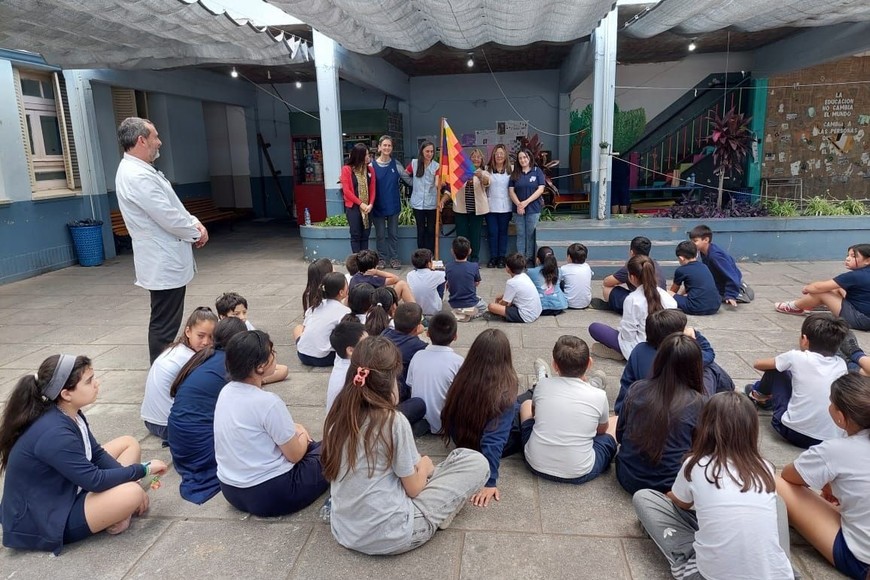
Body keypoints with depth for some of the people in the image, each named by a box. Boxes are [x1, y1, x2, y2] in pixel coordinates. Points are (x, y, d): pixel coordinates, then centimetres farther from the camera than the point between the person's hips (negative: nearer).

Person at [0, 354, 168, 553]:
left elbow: (97, 454, 6)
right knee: (132, 493, -30)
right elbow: (95, 481, -27)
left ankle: (116, 510, -5)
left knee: (129, 443, 6)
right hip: (43, 519, -10)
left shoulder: (70, 414, -4)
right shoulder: (54, 434, -32)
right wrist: (144, 469, -16)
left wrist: (132, 480, -5)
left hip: (64, 490, 10)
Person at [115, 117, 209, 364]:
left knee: (167, 321, 19)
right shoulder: (137, 176, -21)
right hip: (164, 263, -11)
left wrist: (195, 223, 3)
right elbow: (169, 217, -22)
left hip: (166, 259, 11)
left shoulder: (139, 170, 13)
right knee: (164, 323, -1)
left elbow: (173, 206, 18)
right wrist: (196, 233, -6)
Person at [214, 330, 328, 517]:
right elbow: (295, 455, -14)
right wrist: (302, 435, 6)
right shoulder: (268, 402, -25)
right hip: (270, 495, -7)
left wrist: (292, 428, 7)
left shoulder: (226, 391, -2)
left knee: (298, 444, 25)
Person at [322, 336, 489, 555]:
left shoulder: (338, 414, -4)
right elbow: (413, 489, -9)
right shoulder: (393, 421, -22)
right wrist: (425, 466, 12)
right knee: (476, 463, -1)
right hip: (389, 537, -7)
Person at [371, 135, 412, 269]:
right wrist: (370, 203, -10)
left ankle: (394, 258, 19)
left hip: (393, 204, 1)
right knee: (380, 234, 8)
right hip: (378, 205, -1)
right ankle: (382, 258, 20)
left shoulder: (396, 165, 1)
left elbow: (409, 181, 6)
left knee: (393, 233, 9)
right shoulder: (372, 165, -4)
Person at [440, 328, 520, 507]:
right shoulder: (504, 394, -35)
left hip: (462, 440, 5)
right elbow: (494, 441, -37)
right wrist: (490, 482, -31)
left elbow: (448, 416, -4)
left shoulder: (463, 379, -21)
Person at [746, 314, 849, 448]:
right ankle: (768, 399, 47)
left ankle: (760, 394, 40)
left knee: (775, 369, 12)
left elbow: (758, 364, 8)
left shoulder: (797, 357, -8)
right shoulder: (841, 364, 3)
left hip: (795, 433, -4)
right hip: (833, 439, 4)